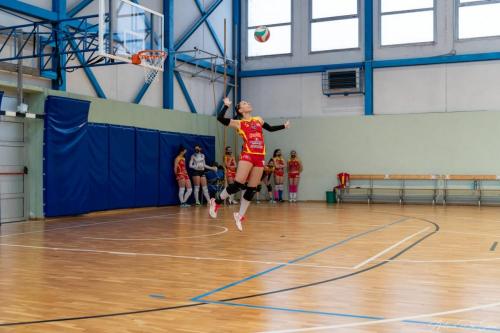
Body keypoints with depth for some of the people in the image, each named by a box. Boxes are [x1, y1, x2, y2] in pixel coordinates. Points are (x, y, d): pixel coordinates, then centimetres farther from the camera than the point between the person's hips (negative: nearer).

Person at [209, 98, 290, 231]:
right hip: (247, 156, -5)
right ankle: (216, 202, 6)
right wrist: (226, 105, 0)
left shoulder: (259, 120, 20)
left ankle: (240, 216, 15)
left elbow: (270, 128, 34)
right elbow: (220, 118, -7)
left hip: (260, 158, 5)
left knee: (251, 189, 4)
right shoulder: (238, 123, 5)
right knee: (237, 185, -15)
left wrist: (284, 126, 27)